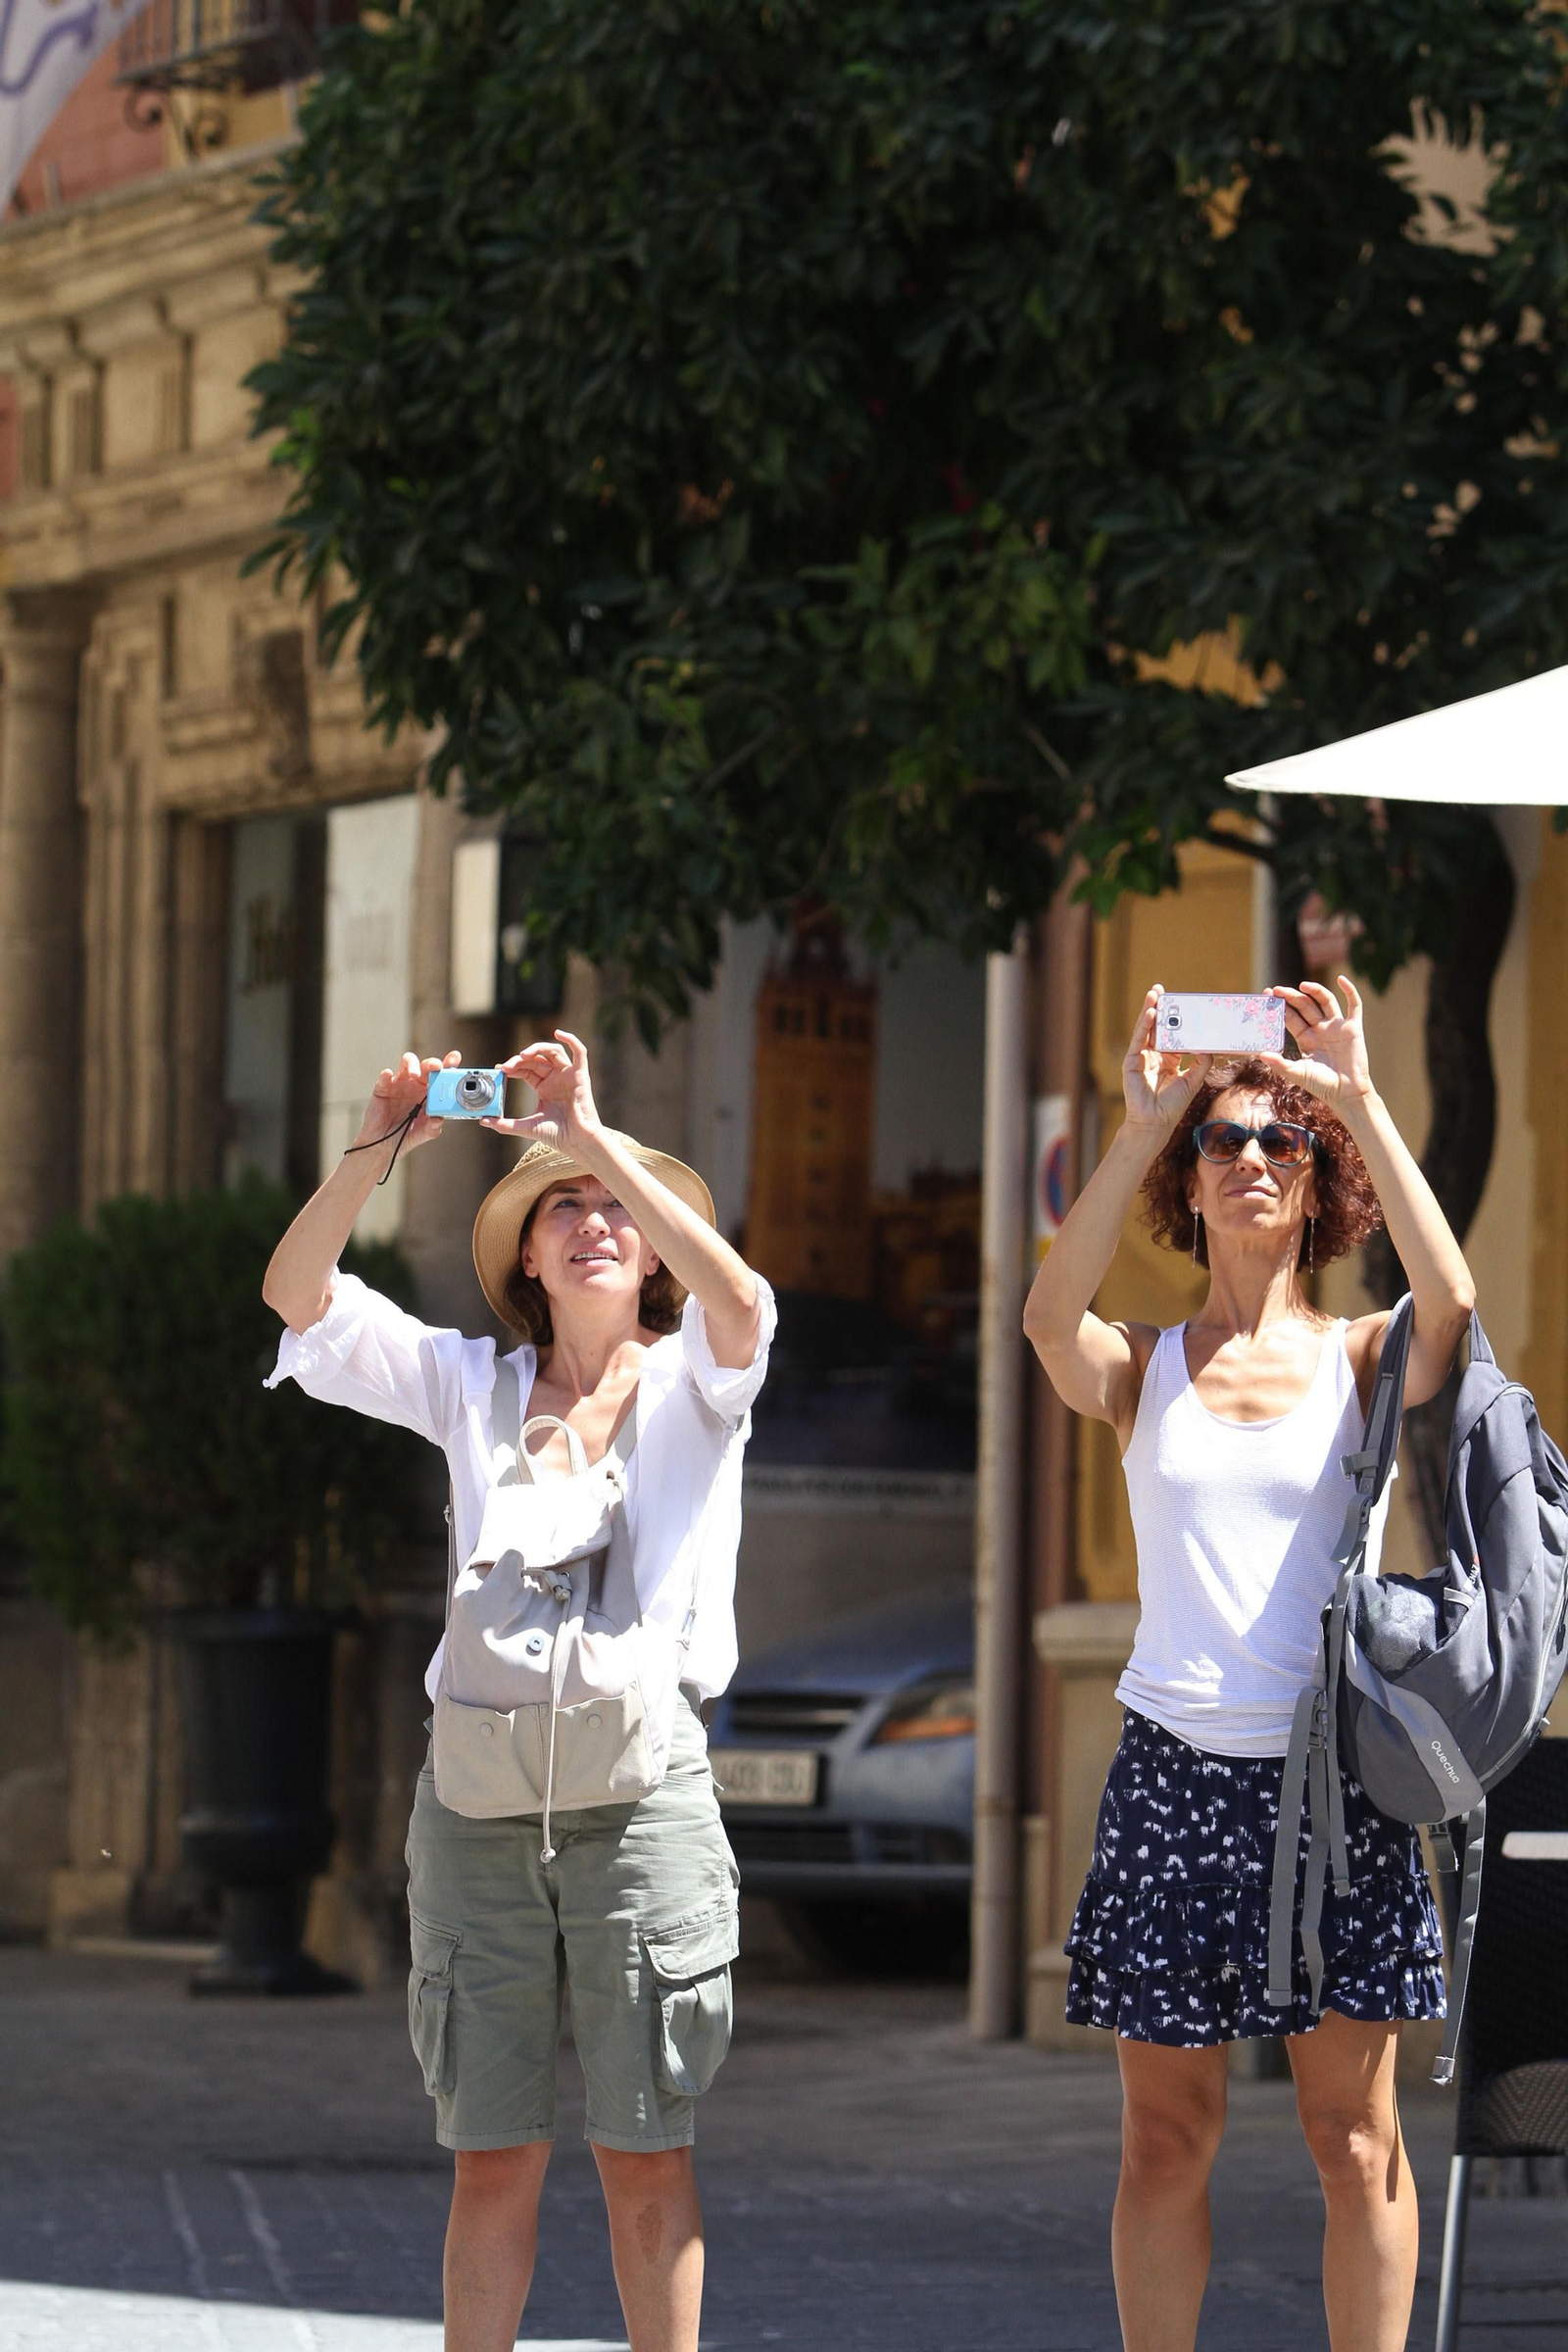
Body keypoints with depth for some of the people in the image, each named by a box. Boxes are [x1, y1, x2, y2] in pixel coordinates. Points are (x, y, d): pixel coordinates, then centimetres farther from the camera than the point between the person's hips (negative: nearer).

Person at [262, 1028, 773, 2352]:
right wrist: (374, 1152, -13)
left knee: (647, 2157, 0)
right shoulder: (469, 1383, 11)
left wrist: (597, 1137, -21)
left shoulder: (692, 1383, 5)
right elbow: (299, 1294, 2)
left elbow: (738, 1300, -17)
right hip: (480, 1784, 2)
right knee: (492, 2158, 3)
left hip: (645, 1782, -2)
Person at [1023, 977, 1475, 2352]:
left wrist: (1361, 1100, -16)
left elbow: (1452, 1302, -17)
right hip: (1177, 1768, 1)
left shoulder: (1360, 1361, 6)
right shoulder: (1145, 1370, 7)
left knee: (1355, 2135, -1)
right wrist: (1142, 1126, -20)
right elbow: (1051, 1316, -15)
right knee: (1168, 2137, 3)